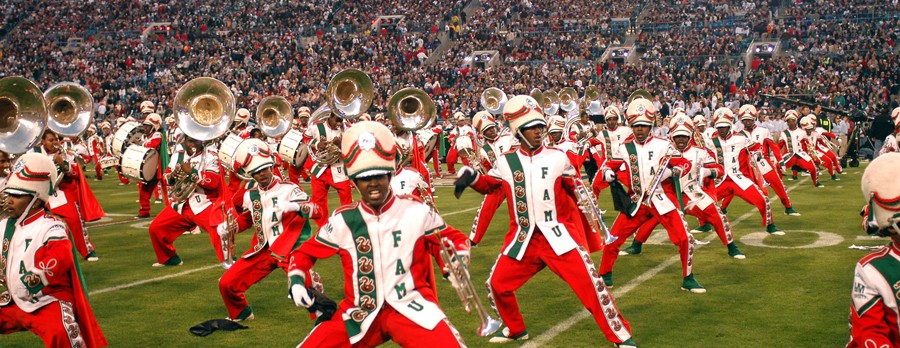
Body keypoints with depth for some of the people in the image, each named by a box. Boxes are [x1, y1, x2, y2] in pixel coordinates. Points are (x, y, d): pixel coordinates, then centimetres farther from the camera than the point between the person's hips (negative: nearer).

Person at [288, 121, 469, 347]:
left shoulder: (416, 211, -3)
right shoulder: (343, 220, 0)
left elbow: (455, 239, 10)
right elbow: (304, 253, 14)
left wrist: (458, 265, -9)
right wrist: (297, 282, -4)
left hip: (410, 306, -2)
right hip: (361, 313, 2)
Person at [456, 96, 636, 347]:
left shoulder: (558, 158, 0)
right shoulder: (505, 163, 2)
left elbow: (576, 189, 13)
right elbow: (488, 185, 17)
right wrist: (471, 177, -1)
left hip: (559, 234, -2)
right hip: (524, 239, 2)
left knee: (589, 282, -10)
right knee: (497, 284, 3)